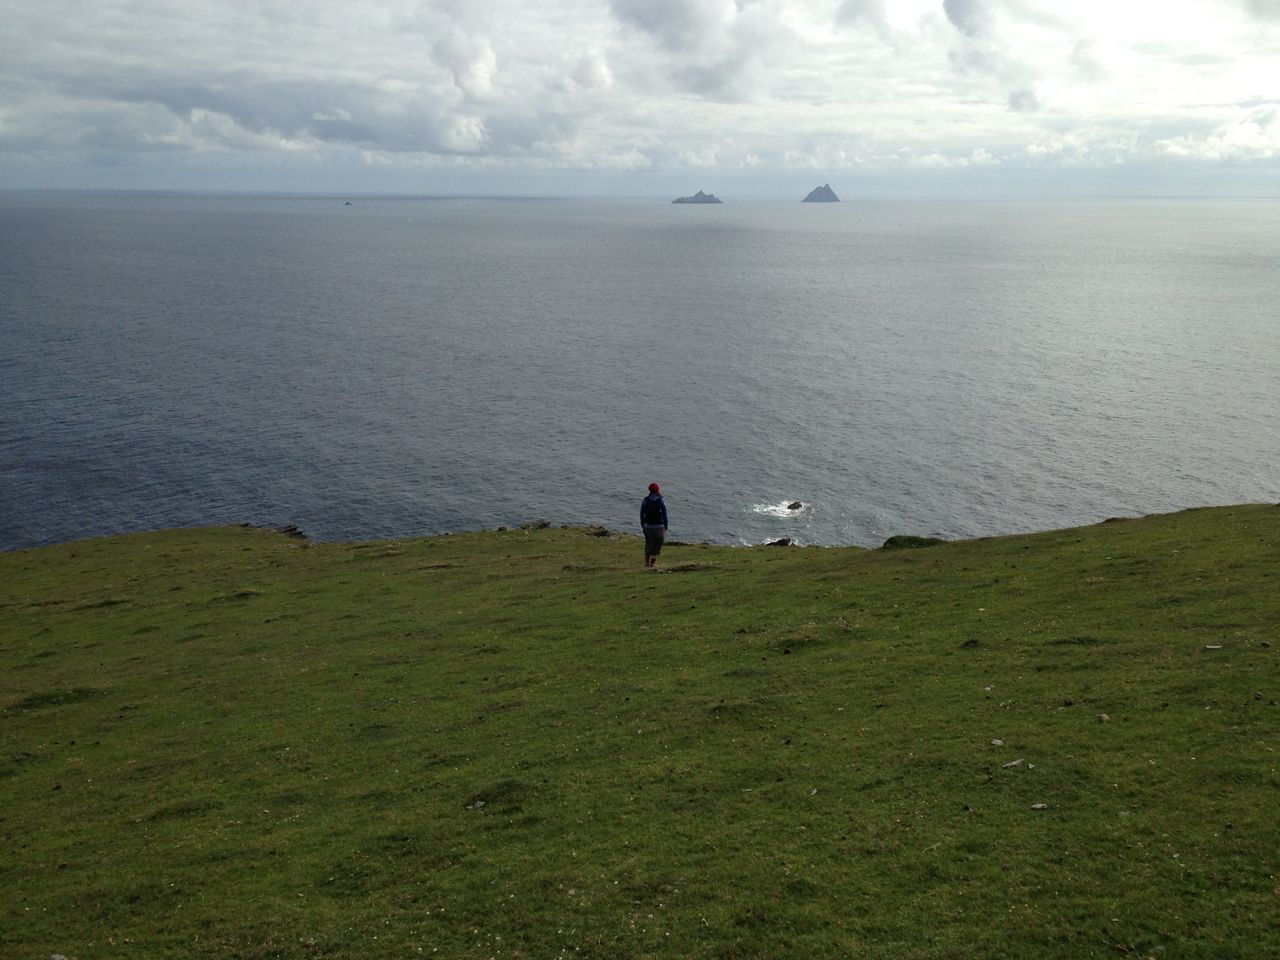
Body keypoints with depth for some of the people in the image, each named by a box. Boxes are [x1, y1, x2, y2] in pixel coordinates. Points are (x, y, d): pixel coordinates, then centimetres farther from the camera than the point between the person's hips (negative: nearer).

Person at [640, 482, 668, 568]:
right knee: (657, 544, 11)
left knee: (649, 543, 19)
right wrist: (666, 527, -1)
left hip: (648, 526, 3)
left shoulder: (645, 501, -3)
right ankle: (653, 562, 7)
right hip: (659, 526, -3)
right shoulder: (661, 502, -11)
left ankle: (647, 562, 17)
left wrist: (642, 525, 12)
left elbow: (642, 514, 1)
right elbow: (664, 515, -9)